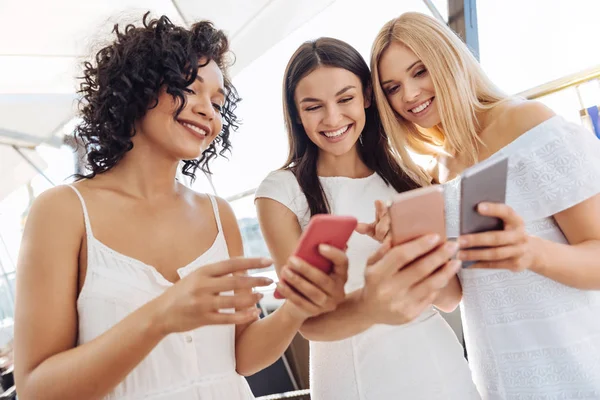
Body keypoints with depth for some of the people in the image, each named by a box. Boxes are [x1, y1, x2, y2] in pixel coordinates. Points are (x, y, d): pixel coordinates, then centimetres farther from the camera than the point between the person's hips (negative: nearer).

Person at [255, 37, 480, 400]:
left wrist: (418, 261, -27)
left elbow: (450, 298, -5)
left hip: (441, 365, 3)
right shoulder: (282, 191, -10)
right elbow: (309, 320, -18)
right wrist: (367, 306, -39)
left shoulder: (403, 176, -1)